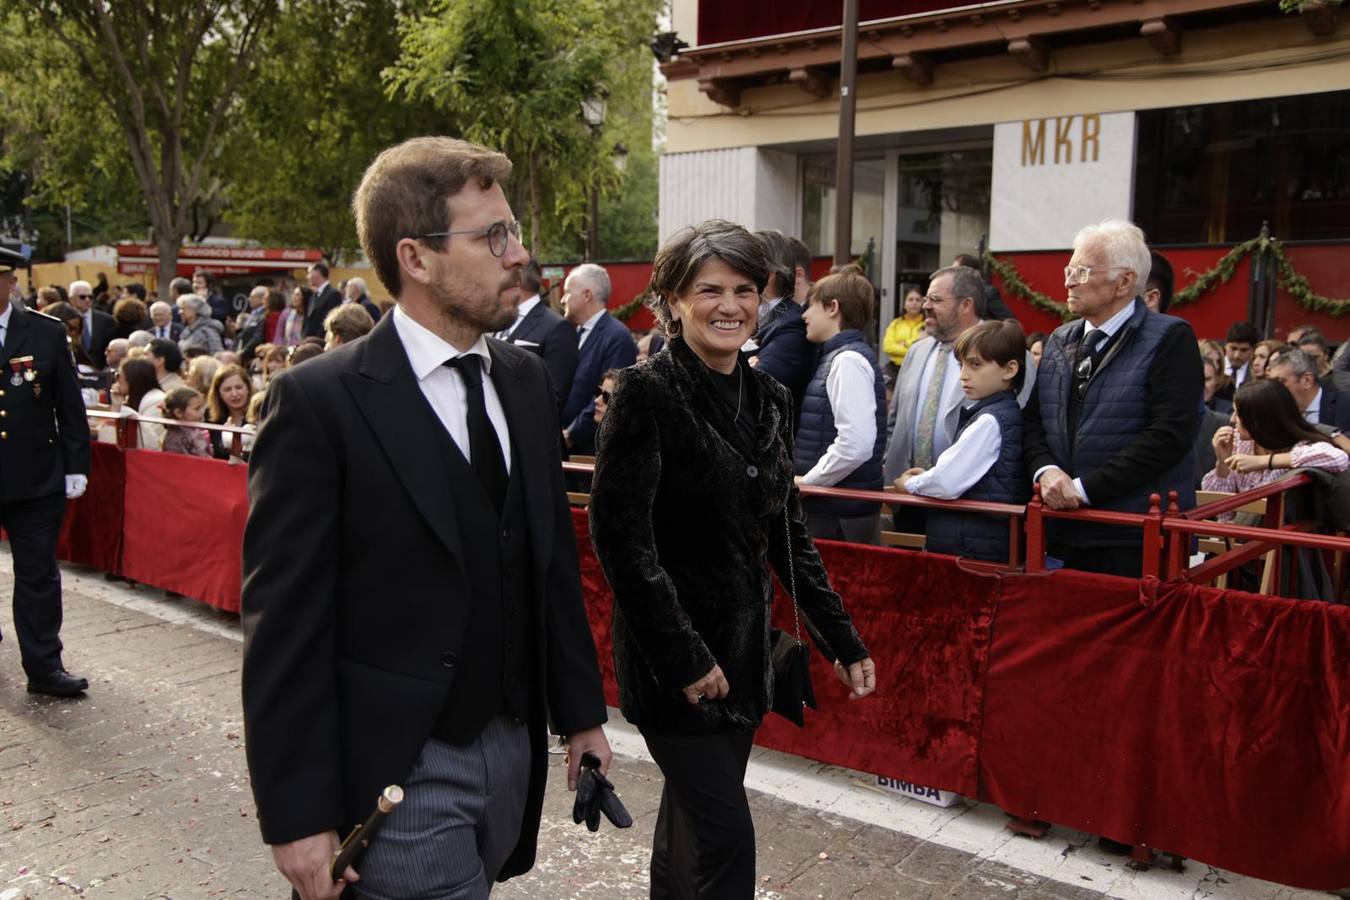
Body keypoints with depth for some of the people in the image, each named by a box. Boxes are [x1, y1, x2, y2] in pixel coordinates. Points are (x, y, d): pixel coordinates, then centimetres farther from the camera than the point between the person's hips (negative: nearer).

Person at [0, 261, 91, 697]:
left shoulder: (48, 333, 0)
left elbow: (69, 405, 3)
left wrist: (76, 466, 1)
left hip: (36, 480, 0)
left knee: (39, 577, 4)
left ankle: (44, 667, 12)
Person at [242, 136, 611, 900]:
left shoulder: (526, 379, 4)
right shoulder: (319, 402, -15)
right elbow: (285, 621, -13)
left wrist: (580, 711, 12)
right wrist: (299, 816, -12)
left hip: (514, 750, 6)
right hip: (401, 772, -6)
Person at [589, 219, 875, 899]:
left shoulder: (768, 398, 6)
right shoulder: (648, 393, -14)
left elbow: (787, 531, 12)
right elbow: (619, 534, -18)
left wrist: (842, 639, 10)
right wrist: (683, 657, -19)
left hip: (743, 651, 7)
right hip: (672, 661, -6)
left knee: (690, 826, 20)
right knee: (725, 842, -4)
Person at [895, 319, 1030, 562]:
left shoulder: (990, 420, -15)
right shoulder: (1010, 414, 12)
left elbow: (946, 483, -21)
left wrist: (910, 484, -3)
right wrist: (929, 476, 4)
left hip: (976, 548, -9)